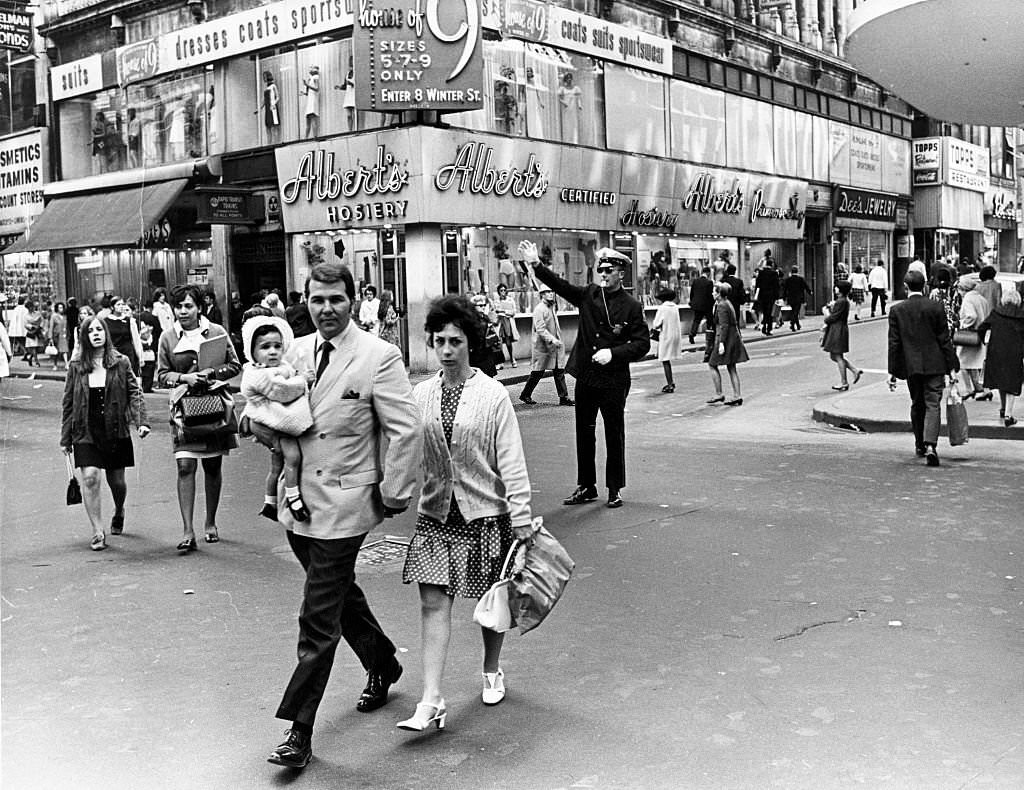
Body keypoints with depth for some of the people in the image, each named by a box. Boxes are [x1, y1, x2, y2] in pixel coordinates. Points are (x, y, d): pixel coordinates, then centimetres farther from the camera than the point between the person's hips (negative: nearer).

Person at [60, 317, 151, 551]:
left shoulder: (121, 363, 1)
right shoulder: (76, 367, 3)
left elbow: (134, 393, -1)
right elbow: (68, 403, 7)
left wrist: (142, 421, -16)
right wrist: (65, 438, 7)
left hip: (116, 431, 0)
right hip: (86, 432, 0)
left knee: (116, 480, 9)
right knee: (90, 477, -13)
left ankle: (119, 512, 42)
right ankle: (98, 532, -6)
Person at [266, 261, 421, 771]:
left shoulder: (379, 357, -12)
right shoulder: (296, 352, 6)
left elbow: (406, 431, -12)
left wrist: (392, 496, -11)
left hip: (343, 505, -6)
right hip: (298, 500, 7)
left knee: (318, 620, -4)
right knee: (340, 596, 23)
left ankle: (299, 731, 7)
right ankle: (382, 665, 47)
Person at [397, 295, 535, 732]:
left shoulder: (493, 395, -8)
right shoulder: (421, 395, 1)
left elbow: (511, 461, -8)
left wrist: (521, 518, -10)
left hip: (485, 512, -2)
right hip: (435, 515, 2)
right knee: (433, 603, -4)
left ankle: (492, 671, 37)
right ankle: (431, 701, -2)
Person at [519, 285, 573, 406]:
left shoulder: (553, 306, 13)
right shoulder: (539, 309, -14)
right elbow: (540, 329, -22)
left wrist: (558, 339, 16)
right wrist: (552, 339, -30)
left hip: (555, 345, 8)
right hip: (542, 346, -8)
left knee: (559, 371, 4)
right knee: (537, 373, 2)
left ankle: (564, 397, 7)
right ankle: (525, 395, 18)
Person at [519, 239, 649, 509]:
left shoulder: (631, 306, -4)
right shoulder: (588, 294, 5)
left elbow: (642, 344, -5)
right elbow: (561, 285, -4)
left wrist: (613, 353, -17)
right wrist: (536, 265, -16)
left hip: (614, 380, -4)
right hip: (585, 377, 4)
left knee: (614, 435, 5)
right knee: (584, 433, 11)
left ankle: (615, 489, 17)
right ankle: (586, 486, 24)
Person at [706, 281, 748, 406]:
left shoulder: (721, 306, -15)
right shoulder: (728, 303, 15)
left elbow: (724, 326, -21)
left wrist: (721, 343, -24)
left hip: (725, 338, -10)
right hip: (734, 337, 10)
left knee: (712, 365, 0)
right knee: (732, 367, 10)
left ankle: (718, 394, 1)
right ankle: (737, 396, 9)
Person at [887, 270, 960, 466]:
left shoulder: (896, 310, -2)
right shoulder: (936, 307, -4)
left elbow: (893, 343, -2)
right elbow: (945, 339, -2)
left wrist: (893, 372, 2)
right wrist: (952, 367, 2)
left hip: (911, 366, 2)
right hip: (934, 365, -1)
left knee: (917, 405, 17)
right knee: (933, 405, -3)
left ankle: (920, 444, 26)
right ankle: (930, 445, -20)